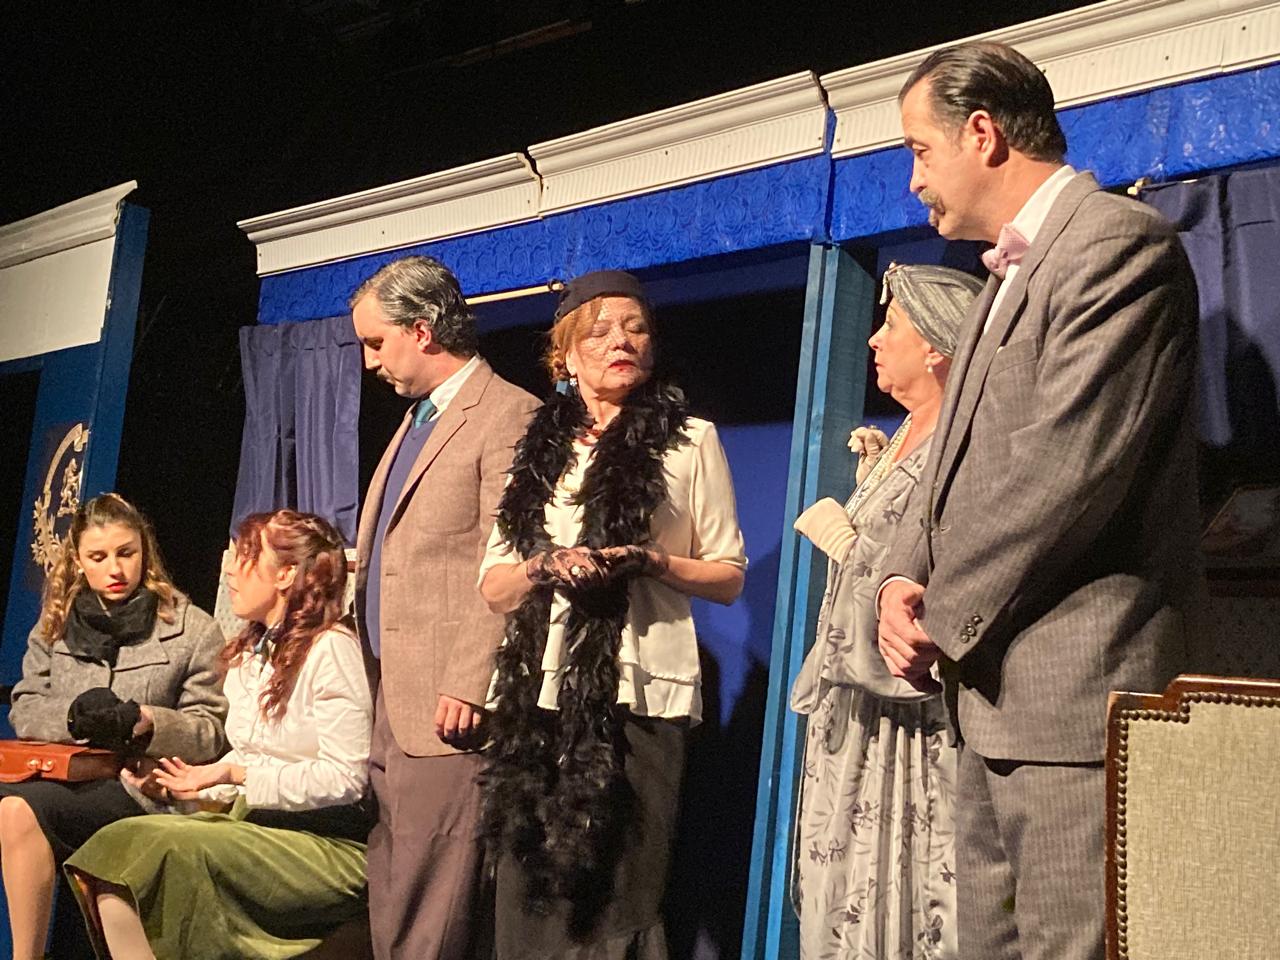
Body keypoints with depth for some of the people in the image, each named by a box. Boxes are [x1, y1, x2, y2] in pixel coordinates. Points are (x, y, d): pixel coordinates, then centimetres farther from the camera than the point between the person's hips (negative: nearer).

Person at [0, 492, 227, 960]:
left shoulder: (193, 629, 4)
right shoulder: (54, 625, 16)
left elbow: (208, 733, 1)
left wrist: (146, 723, -17)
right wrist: (74, 715, -8)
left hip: (142, 785, -4)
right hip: (62, 777, 4)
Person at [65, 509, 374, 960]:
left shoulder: (331, 648, -10)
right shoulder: (250, 652, 17)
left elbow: (345, 778, -16)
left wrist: (236, 774, -17)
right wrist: (179, 786, 1)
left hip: (329, 845, -8)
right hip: (255, 823, 8)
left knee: (169, 849, -28)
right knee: (119, 844, -16)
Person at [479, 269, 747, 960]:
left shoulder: (690, 439, 7)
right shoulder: (539, 449, 16)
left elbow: (729, 577, 7)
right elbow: (493, 587, 14)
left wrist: (651, 561, -12)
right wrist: (544, 564, -8)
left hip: (635, 690, -3)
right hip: (536, 690, 3)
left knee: (613, 901, -5)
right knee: (527, 896, 1)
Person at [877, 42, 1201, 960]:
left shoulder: (1118, 241, -10)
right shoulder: (1011, 273, 20)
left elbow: (1068, 467, -20)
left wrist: (944, 614, -10)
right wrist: (908, 578, 1)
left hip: (1077, 688, -10)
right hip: (998, 693, 10)